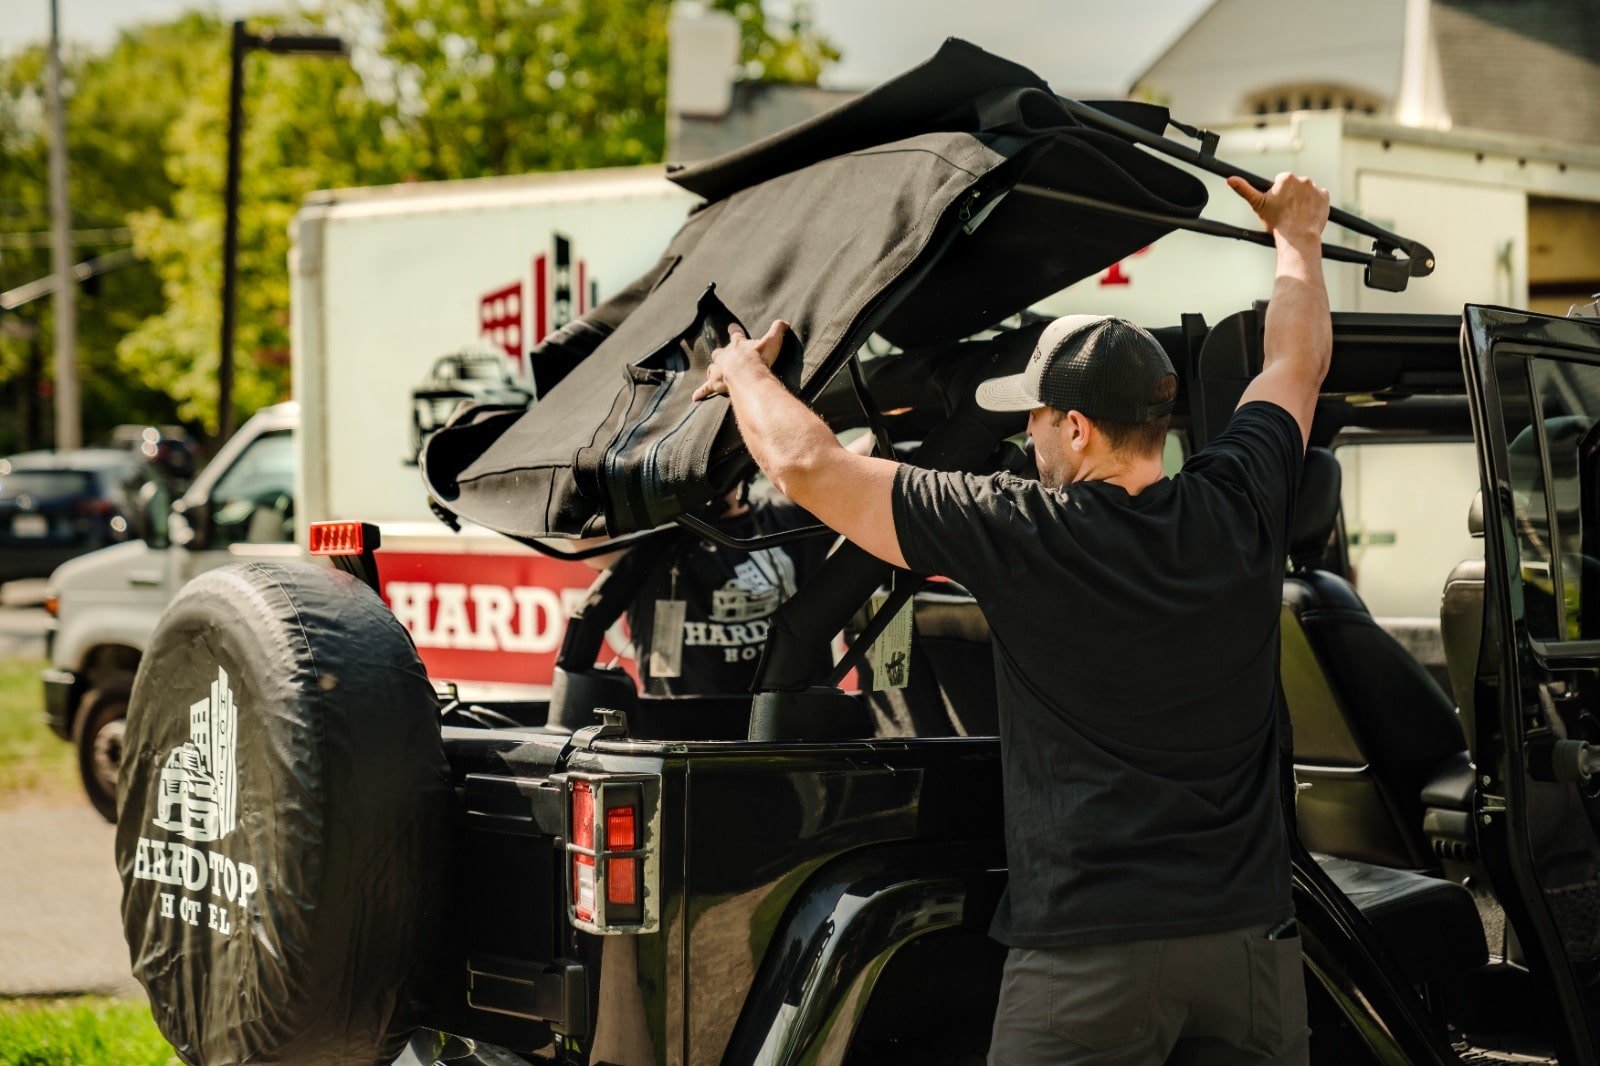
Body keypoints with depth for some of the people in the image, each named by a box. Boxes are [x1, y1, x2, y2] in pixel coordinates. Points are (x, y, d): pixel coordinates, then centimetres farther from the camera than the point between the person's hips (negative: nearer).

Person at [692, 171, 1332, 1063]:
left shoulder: (1024, 537, -11)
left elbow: (807, 466, -7)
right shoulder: (1236, 512, 1)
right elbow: (1299, 360, 21)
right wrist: (1298, 236, 39)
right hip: (1252, 938, 5)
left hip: (1092, 949, -4)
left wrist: (744, 371, 13)